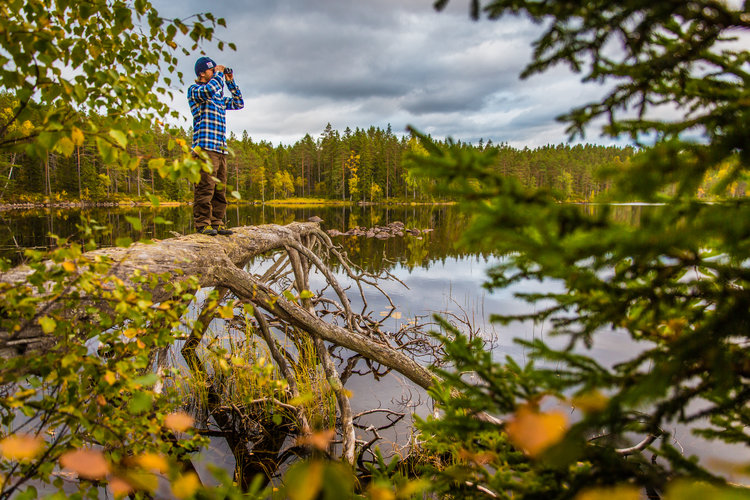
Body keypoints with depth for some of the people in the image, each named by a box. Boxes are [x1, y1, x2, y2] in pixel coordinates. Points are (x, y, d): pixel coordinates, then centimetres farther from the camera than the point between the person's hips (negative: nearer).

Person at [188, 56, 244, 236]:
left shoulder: (219, 97, 25)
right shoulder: (194, 90, 3)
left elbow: (239, 103, 27)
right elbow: (210, 90, -18)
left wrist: (230, 82, 20)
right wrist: (219, 73, -2)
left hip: (221, 149, 8)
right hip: (205, 147, -8)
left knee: (219, 189, 6)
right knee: (205, 187, -12)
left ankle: (216, 223, 9)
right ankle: (202, 224, -10)